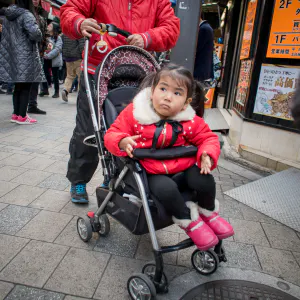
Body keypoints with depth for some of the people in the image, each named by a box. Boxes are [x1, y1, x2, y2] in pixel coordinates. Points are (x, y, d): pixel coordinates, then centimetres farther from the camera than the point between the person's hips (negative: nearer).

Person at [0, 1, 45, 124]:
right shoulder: (26, 14, -12)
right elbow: (34, 32, -26)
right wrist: (38, 37, -7)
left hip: (12, 55, 8)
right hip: (25, 56, -8)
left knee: (18, 86, 14)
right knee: (25, 87, 0)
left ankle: (16, 114, 19)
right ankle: (22, 116, 3)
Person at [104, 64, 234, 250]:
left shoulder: (190, 121, -4)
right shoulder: (133, 113, -9)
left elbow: (207, 137, 7)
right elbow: (112, 134, -5)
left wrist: (207, 154, -16)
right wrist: (123, 142, -29)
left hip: (182, 167, 3)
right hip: (152, 173, -2)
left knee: (204, 179, -21)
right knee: (166, 189, -32)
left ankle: (208, 212, 15)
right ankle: (189, 221, -1)